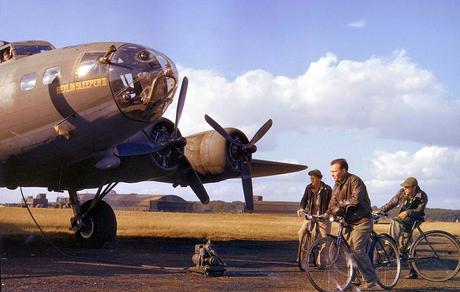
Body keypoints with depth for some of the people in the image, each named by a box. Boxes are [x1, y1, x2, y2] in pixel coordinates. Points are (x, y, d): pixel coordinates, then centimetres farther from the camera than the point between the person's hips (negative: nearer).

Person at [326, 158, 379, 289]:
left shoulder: (355, 181, -16)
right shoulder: (337, 185, 11)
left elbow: (356, 200, -28)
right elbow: (333, 202, 7)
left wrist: (341, 203, -15)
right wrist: (328, 212, -14)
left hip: (361, 221, -8)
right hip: (348, 221, 9)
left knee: (358, 250, -14)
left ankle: (371, 279, -6)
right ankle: (354, 278, 16)